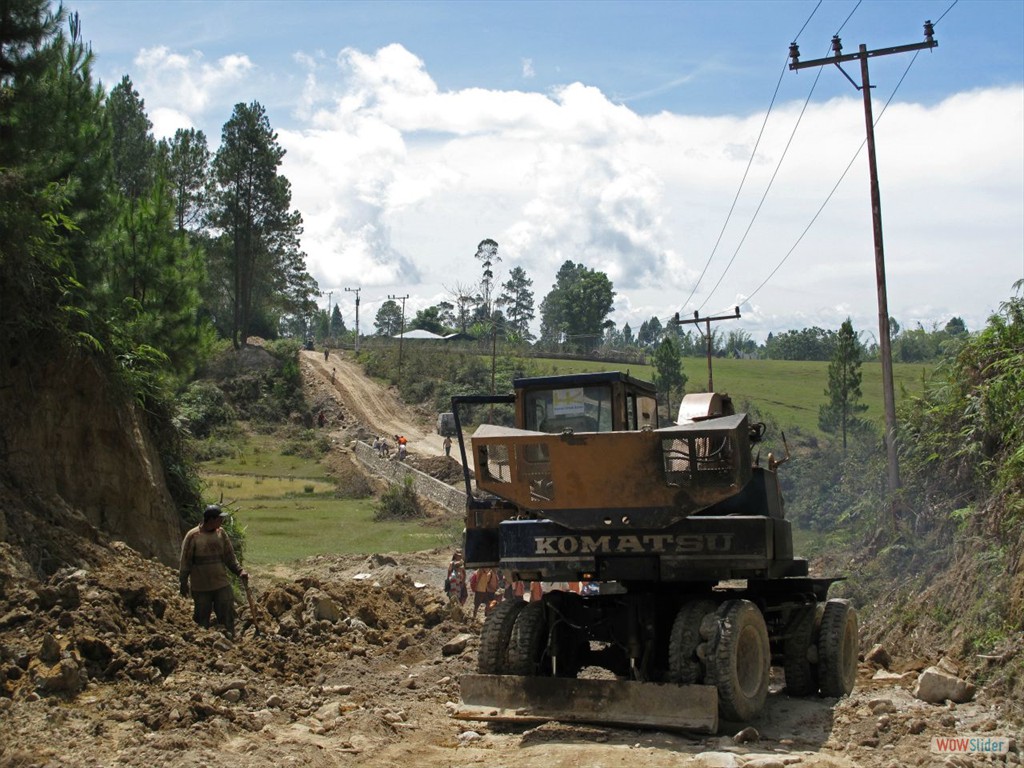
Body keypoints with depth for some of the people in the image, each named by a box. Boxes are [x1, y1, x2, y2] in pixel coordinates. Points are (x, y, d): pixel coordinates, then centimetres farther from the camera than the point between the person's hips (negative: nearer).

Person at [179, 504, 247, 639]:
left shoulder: (221, 533, 2)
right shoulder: (193, 536, -11)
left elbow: (230, 556, 7)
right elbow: (185, 561, -5)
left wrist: (239, 571, -5)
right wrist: (183, 583, -3)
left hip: (222, 584, 3)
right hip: (201, 587, -3)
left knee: (227, 614, 4)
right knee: (202, 618, 10)